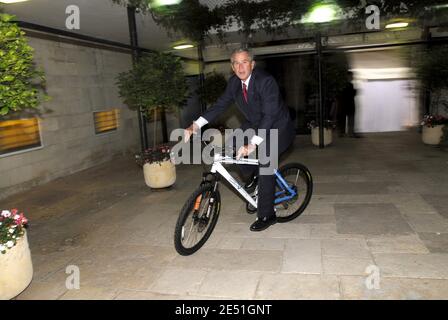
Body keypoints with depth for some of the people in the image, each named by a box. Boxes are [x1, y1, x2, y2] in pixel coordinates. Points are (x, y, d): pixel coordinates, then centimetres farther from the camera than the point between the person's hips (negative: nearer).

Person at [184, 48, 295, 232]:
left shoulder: (266, 81, -27)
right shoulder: (234, 82, -7)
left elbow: (269, 116, -34)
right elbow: (220, 105, -8)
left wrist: (252, 144, -43)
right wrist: (195, 126, -20)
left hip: (277, 127, -6)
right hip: (254, 124, 7)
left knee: (265, 164, -18)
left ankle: (266, 215, -3)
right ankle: (253, 175, 15)